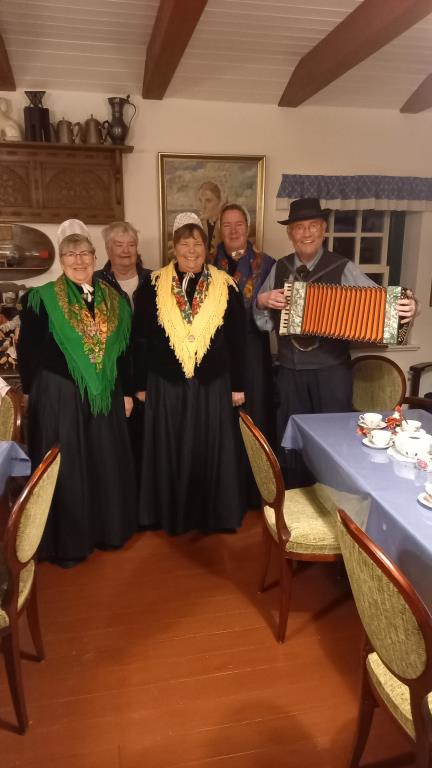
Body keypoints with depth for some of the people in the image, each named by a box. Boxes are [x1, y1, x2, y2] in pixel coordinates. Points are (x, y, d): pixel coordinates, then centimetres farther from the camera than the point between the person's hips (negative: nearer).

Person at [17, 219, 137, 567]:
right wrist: (36, 394, -5)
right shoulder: (41, 299, -4)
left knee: (108, 463, 12)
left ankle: (108, 529, 30)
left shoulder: (115, 300, 7)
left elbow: (124, 350, 11)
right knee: (65, 467, 4)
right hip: (59, 396, -4)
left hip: (105, 396, 4)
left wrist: (127, 391, 9)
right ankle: (66, 541, 19)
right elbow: (28, 352, -3)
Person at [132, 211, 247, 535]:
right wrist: (141, 384, 1)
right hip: (166, 385, 0)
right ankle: (172, 515, 27)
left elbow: (237, 340, 3)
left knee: (211, 451, 9)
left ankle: (214, 515, 27)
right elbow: (140, 339, 2)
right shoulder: (153, 285, 0)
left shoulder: (226, 286, 1)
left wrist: (238, 385, 2)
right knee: (169, 453, 10)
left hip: (213, 385, 0)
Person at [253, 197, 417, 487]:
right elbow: (263, 322, 10)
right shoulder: (279, 269, 5)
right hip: (290, 372, 4)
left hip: (331, 372, -3)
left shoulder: (343, 268, -6)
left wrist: (406, 307, -34)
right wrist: (262, 300, -10)